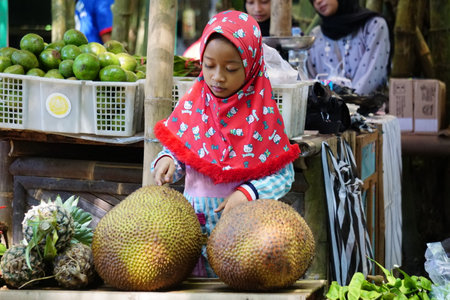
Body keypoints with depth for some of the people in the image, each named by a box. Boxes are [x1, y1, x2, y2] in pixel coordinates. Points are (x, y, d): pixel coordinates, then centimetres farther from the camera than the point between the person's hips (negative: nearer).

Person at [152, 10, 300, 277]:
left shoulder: (262, 112, -6)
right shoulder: (193, 104, 3)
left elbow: (284, 176, -5)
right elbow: (176, 152, 11)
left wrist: (247, 193, -20)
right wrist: (166, 162, -12)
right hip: (195, 222, 3)